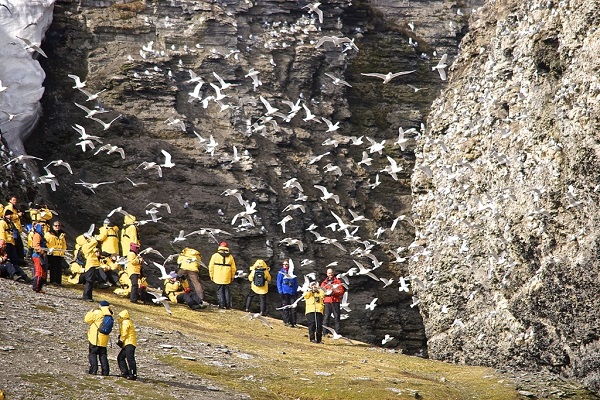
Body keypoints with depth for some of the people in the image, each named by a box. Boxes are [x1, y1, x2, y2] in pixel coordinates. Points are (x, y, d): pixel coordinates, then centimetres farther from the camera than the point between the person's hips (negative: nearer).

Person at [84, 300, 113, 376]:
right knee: (103, 355, 12)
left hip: (95, 338, -5)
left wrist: (90, 312, 11)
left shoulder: (97, 313, -13)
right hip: (104, 339, 5)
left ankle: (93, 369, -7)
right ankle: (105, 371, 6)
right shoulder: (109, 315, 4)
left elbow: (87, 319, -5)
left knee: (93, 353, 2)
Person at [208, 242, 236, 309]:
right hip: (227, 278, 2)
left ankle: (222, 304, -1)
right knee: (227, 291, 11)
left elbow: (211, 266, -2)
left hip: (218, 277, -2)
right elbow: (233, 268, 10)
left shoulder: (215, 256, -2)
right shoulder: (230, 257, 6)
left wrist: (211, 275, 8)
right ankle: (228, 305, 10)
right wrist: (232, 277, 20)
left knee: (220, 291, 3)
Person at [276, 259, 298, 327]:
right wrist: (280, 292, -6)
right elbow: (279, 283, 4)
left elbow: (295, 283, 18)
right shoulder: (281, 273, 7)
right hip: (285, 292, -2)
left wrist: (296, 291, 10)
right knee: (286, 307, -3)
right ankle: (286, 321, -1)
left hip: (292, 292, 2)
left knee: (293, 307, -4)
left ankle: (293, 322, -3)